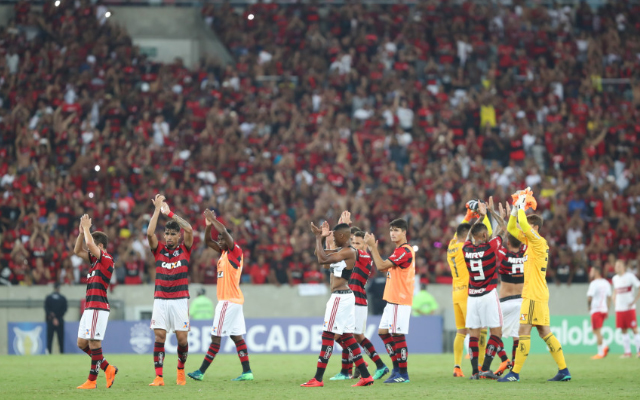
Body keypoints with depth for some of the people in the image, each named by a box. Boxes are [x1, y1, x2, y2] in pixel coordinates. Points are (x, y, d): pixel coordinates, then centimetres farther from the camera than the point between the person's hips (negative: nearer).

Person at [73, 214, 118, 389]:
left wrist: (86, 227, -9)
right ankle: (108, 368, 17)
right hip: (90, 307, 10)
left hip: (98, 307, -10)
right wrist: (81, 232, 14)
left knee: (94, 343, -8)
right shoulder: (95, 260, 17)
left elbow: (90, 244, -23)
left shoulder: (106, 259, -9)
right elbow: (77, 251, 26)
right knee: (82, 343, 10)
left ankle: (92, 380, -6)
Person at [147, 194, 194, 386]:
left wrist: (169, 213, -10)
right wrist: (157, 209, -9)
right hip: (160, 299, 1)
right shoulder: (159, 250, 7)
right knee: (159, 337, -7)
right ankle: (159, 377, -10)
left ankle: (181, 371, 22)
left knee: (182, 338, -1)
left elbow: (189, 230, -11)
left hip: (180, 300, -1)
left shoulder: (184, 249, 5)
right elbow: (150, 233, -10)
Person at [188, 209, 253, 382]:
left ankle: (201, 372, -6)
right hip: (234, 301, 10)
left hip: (229, 301, -10)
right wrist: (208, 225, 2)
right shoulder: (224, 252, 14)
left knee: (216, 336, -7)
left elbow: (224, 232, -25)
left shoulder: (236, 251, -11)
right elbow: (208, 241, 18)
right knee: (236, 336, 8)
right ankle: (247, 372, 6)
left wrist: (213, 218, -15)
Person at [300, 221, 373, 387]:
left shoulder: (349, 252, -15)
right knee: (345, 336, 11)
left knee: (328, 335, -8)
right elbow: (321, 256, 24)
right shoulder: (340, 250, 14)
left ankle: (318, 379, -7)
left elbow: (322, 259, -23)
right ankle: (365, 376, 11)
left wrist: (319, 238, -12)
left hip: (340, 297, -10)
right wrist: (322, 237, 10)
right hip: (346, 297, 10)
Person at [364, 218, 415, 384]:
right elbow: (383, 268, 21)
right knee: (383, 332, 12)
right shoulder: (399, 250, 18)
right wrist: (372, 250, 14)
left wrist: (373, 247, -15)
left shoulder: (404, 251, -15)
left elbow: (381, 266, -20)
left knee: (397, 335, -8)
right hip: (392, 300, 11)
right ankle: (397, 369, 17)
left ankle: (403, 374, -4)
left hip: (400, 301, -11)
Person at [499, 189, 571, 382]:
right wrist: (515, 208, 9)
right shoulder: (530, 242, 14)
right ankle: (563, 371, 9)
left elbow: (524, 224, -26)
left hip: (534, 295, -10)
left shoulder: (539, 242, -11)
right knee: (545, 332, 9)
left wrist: (522, 206, -13)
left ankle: (515, 373, -10)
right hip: (539, 294, 10)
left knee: (524, 331, -9)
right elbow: (511, 228, 20)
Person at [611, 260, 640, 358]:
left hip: (629, 308, -5)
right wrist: (614, 301, 13)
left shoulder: (630, 276, -5)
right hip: (619, 308, 5)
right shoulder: (615, 278, 12)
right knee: (623, 330, 5)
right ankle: (627, 352, 9)